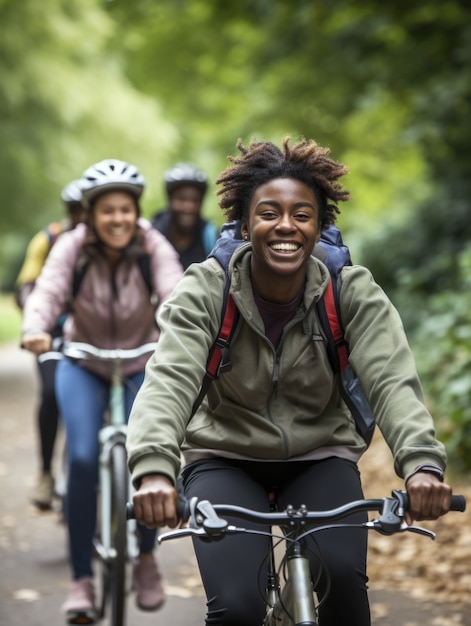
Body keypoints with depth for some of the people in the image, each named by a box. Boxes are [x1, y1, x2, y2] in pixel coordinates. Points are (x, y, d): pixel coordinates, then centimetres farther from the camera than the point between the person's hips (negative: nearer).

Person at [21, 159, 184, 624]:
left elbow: (174, 291, -34)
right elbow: (48, 290, -33)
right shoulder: (72, 247, -19)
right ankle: (81, 580, -8)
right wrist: (36, 330, -55)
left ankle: (146, 558, 10)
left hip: (143, 363, 0)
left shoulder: (153, 247, -19)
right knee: (83, 459, -19)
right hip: (83, 363, 0)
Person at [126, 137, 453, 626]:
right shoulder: (205, 291, -16)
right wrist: (154, 469, -49)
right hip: (226, 459, -1)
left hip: (320, 460, 1)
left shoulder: (355, 293, -11)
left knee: (342, 578, -26)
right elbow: (169, 380, -29)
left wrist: (422, 464, -44)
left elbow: (391, 380, -24)